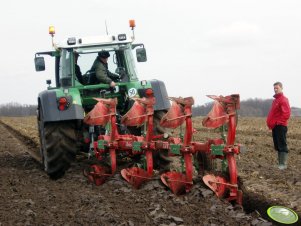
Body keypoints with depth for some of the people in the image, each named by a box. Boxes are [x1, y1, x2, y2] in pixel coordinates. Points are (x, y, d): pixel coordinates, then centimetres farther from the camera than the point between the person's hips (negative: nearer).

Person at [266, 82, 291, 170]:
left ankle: (283, 164, -7)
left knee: (282, 146, -8)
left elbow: (286, 113, -20)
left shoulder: (283, 99, -10)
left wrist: (278, 122, -18)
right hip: (275, 127, 10)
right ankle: (280, 163, 16)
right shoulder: (275, 100, 19)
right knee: (277, 146, 11)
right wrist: (270, 123, 15)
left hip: (280, 126, -10)